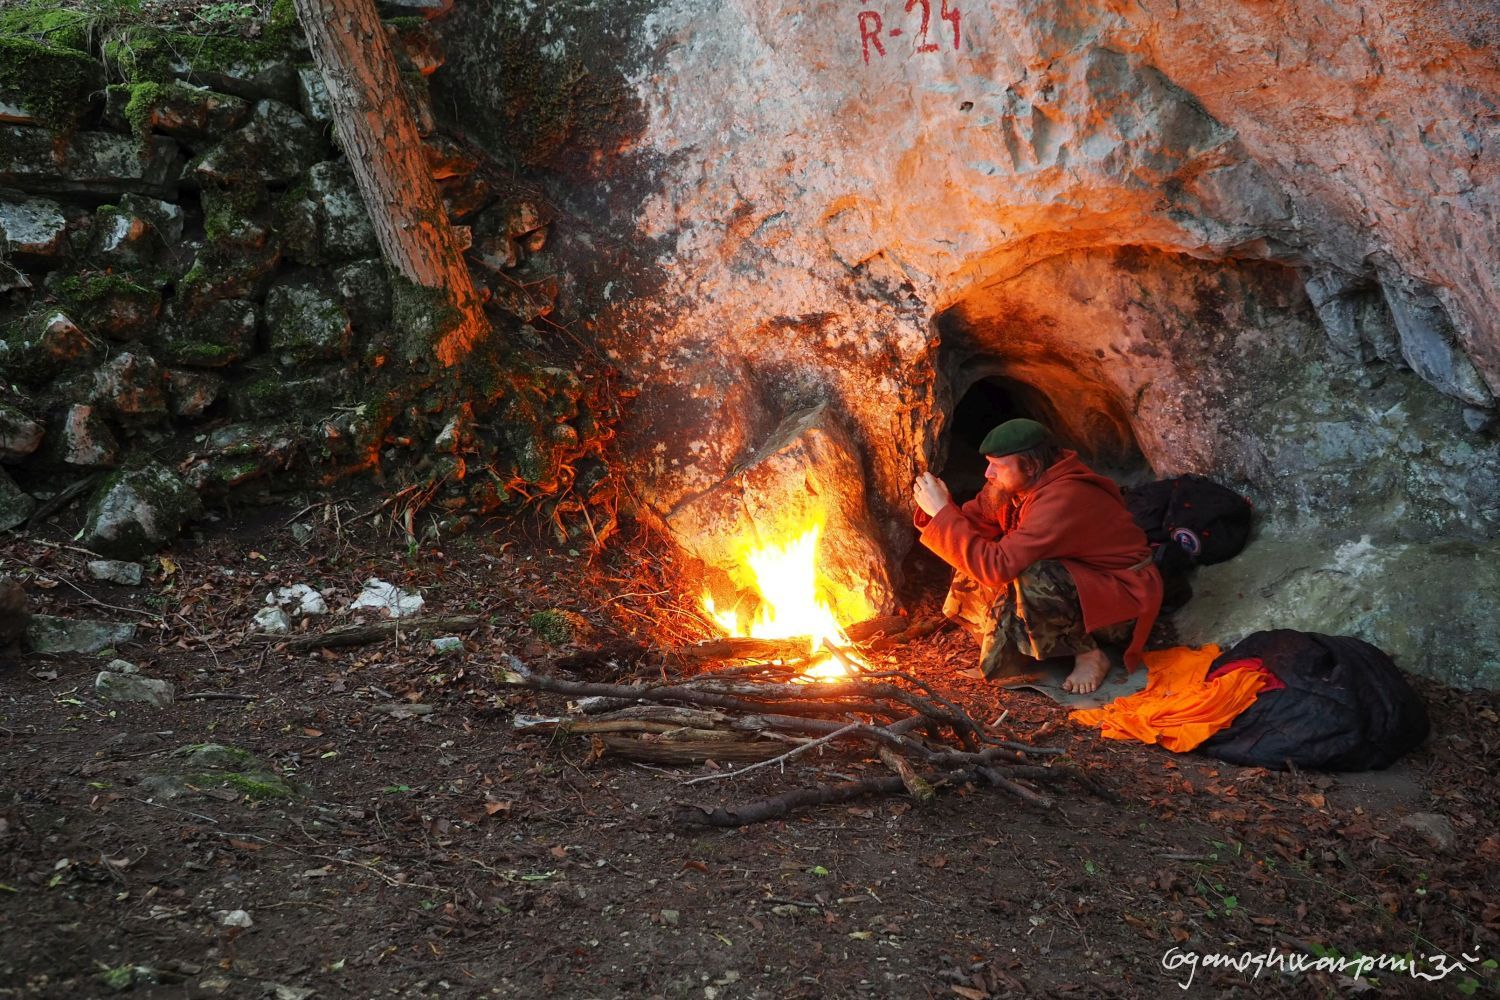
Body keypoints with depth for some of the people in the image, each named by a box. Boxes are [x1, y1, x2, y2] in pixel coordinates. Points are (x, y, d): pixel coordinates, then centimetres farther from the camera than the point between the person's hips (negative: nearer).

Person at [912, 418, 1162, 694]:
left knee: (1031, 582, -37)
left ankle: (1090, 655, -12)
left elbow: (997, 566, -37)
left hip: (1122, 602, -8)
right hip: (1073, 585, 8)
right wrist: (938, 510, -22)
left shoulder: (1062, 499, -31)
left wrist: (943, 512, -33)